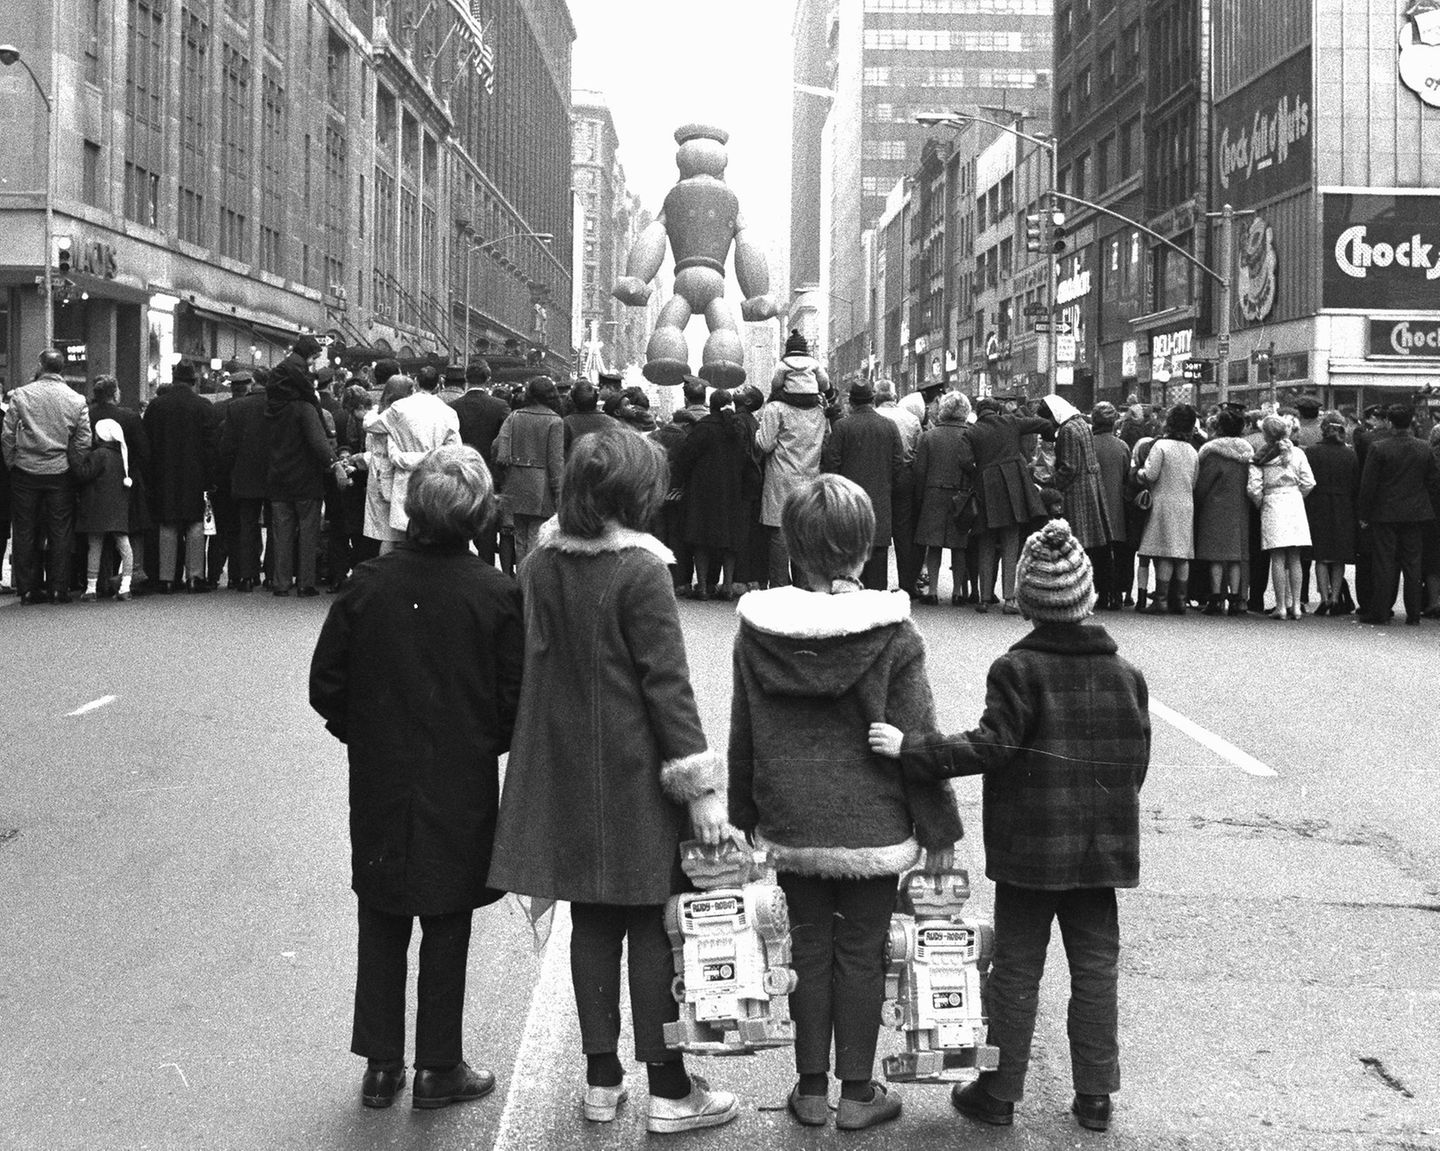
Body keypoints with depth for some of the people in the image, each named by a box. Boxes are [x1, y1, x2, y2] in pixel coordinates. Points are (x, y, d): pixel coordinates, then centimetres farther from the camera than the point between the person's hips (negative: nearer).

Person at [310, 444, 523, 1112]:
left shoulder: (367, 585, -8)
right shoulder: (497, 596, -13)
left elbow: (326, 686, -3)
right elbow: (514, 701, -9)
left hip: (380, 785, 2)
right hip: (461, 788, -2)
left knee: (381, 926, 14)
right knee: (446, 927, 10)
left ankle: (381, 1064, 20)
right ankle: (438, 1067, 19)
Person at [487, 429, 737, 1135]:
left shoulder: (540, 564, 3)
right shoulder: (640, 569, -16)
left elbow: (539, 663, 11)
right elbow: (667, 682, -17)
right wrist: (700, 783, -13)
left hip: (564, 771, 6)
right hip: (634, 772, -6)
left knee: (592, 919, 14)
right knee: (653, 924, 4)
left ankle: (602, 1079, 22)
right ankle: (668, 1090, 11)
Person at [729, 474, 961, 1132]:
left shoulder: (756, 631, -5)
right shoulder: (894, 634, -13)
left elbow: (743, 737, 4)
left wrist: (745, 817, 15)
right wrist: (939, 829, 0)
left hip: (790, 825, 2)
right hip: (874, 824, -2)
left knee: (809, 947, 14)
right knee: (860, 952, 9)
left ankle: (811, 1088, 22)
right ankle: (858, 1093, 18)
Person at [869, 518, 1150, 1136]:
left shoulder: (1016, 670, -11)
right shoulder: (1126, 674, 2)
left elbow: (991, 747, -19)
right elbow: (1137, 761, 7)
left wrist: (910, 749, -16)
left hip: (1028, 848, -3)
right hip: (1102, 848, 3)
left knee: (1016, 968, 5)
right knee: (1095, 966, 10)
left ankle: (998, 1091, 12)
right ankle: (1094, 1094, 14)